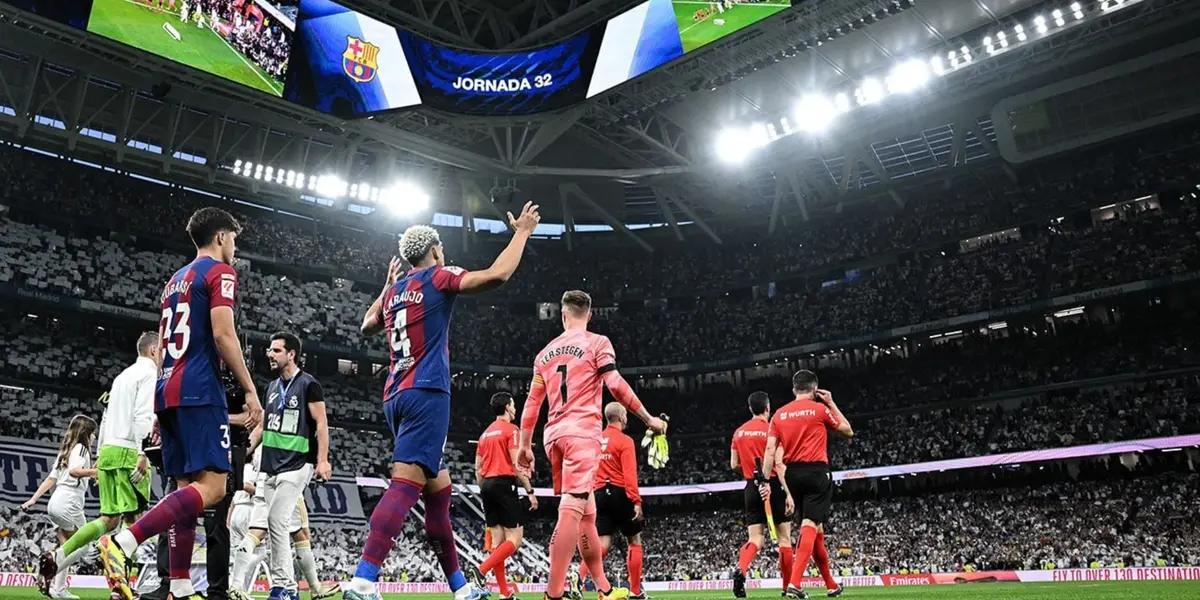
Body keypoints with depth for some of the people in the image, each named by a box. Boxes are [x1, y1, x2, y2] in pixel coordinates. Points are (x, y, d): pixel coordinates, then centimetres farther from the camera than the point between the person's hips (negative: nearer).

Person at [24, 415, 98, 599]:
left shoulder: (65, 451, 21)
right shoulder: (81, 448, -4)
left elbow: (51, 478, 20)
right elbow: (73, 471, -23)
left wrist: (33, 499, 18)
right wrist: (95, 471, -33)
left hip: (56, 502, 9)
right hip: (69, 503, -9)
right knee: (82, 546, -1)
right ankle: (49, 572, -11)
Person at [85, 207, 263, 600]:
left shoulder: (176, 279, 24)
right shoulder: (220, 271, -1)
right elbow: (223, 335, -14)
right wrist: (250, 390, -10)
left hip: (168, 391, 9)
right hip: (198, 390, -9)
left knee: (187, 488, 7)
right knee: (212, 486, -14)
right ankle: (122, 542, -27)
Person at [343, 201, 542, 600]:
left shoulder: (393, 290, 19)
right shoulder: (437, 277, 0)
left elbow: (367, 326, 37)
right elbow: (497, 275, -12)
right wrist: (522, 232, 1)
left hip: (396, 396, 8)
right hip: (426, 393, -8)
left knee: (438, 490, 12)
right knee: (405, 485, -17)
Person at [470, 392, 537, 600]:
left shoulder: (486, 433, 18)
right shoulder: (511, 429, -5)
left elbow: (478, 468, 17)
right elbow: (517, 464, -13)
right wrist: (530, 491, -9)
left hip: (487, 486, 8)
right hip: (504, 484, -8)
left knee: (497, 540, 7)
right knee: (515, 539, -4)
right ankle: (482, 570, -20)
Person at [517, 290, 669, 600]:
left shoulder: (546, 352, 17)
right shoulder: (597, 343, 1)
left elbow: (532, 402, 17)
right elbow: (616, 386, -9)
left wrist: (525, 446, 21)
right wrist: (648, 418, -1)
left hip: (554, 434, 6)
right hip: (582, 432, -6)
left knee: (586, 512, 15)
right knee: (572, 510, -13)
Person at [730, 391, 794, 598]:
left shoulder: (739, 432, 8)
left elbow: (734, 465, 10)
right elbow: (779, 464, -14)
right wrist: (789, 494, -13)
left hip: (752, 488, 4)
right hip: (773, 486, -4)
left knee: (755, 539, 3)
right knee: (784, 538, 8)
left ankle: (741, 569, -24)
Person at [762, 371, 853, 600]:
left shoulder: (780, 414, 8)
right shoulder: (820, 409, -2)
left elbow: (770, 450, 1)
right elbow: (848, 431, 13)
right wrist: (831, 403, 18)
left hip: (792, 473, 5)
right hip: (816, 471, -5)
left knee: (815, 528, 16)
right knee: (810, 526, -10)